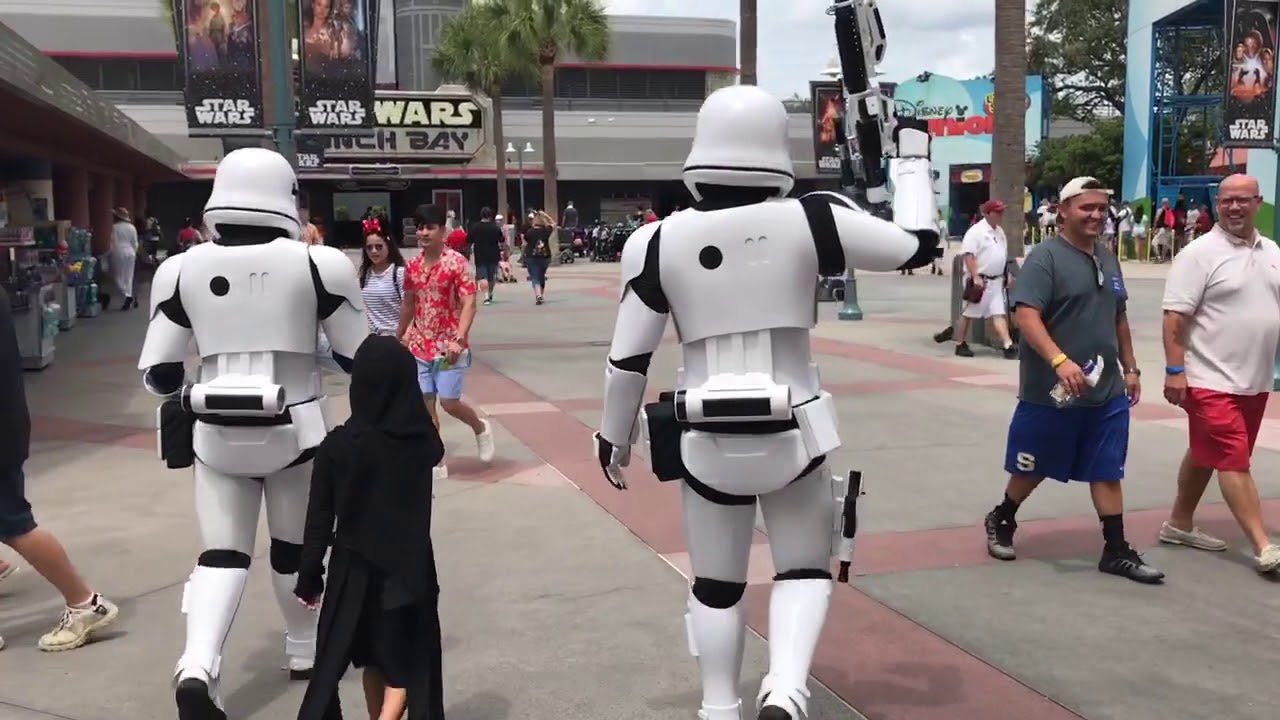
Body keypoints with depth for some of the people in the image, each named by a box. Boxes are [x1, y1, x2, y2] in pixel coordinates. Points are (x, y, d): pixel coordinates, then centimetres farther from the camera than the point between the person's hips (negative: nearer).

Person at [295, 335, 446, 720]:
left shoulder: (338, 446, -16)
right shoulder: (423, 441, -13)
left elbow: (319, 521, -10)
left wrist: (309, 576, 4)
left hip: (356, 569, 0)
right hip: (410, 566, 0)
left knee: (373, 659, 21)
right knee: (407, 667, 11)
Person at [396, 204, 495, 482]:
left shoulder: (457, 262, -11)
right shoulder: (412, 266, 6)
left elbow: (469, 303, -16)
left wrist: (459, 339, -26)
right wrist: (399, 336, 24)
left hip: (449, 346, -5)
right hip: (420, 346, 5)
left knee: (450, 402, -4)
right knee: (425, 404, 4)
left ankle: (481, 428, 27)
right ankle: (436, 462, 14)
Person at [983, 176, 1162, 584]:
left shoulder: (1108, 259, 13)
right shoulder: (1044, 257, -12)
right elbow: (1026, 315, -24)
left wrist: (1130, 368, 19)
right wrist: (1059, 360, -36)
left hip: (1107, 391, 6)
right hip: (1051, 392, -6)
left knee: (1107, 471, 8)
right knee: (1032, 469, 10)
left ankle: (1116, 551, 15)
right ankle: (1001, 521, 33)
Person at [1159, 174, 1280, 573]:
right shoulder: (1199, 253, -11)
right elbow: (1175, 316, -15)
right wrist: (1174, 370, -21)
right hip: (1213, 381, -7)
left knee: (1205, 456, 16)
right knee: (1234, 462, -6)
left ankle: (1179, 524, 28)